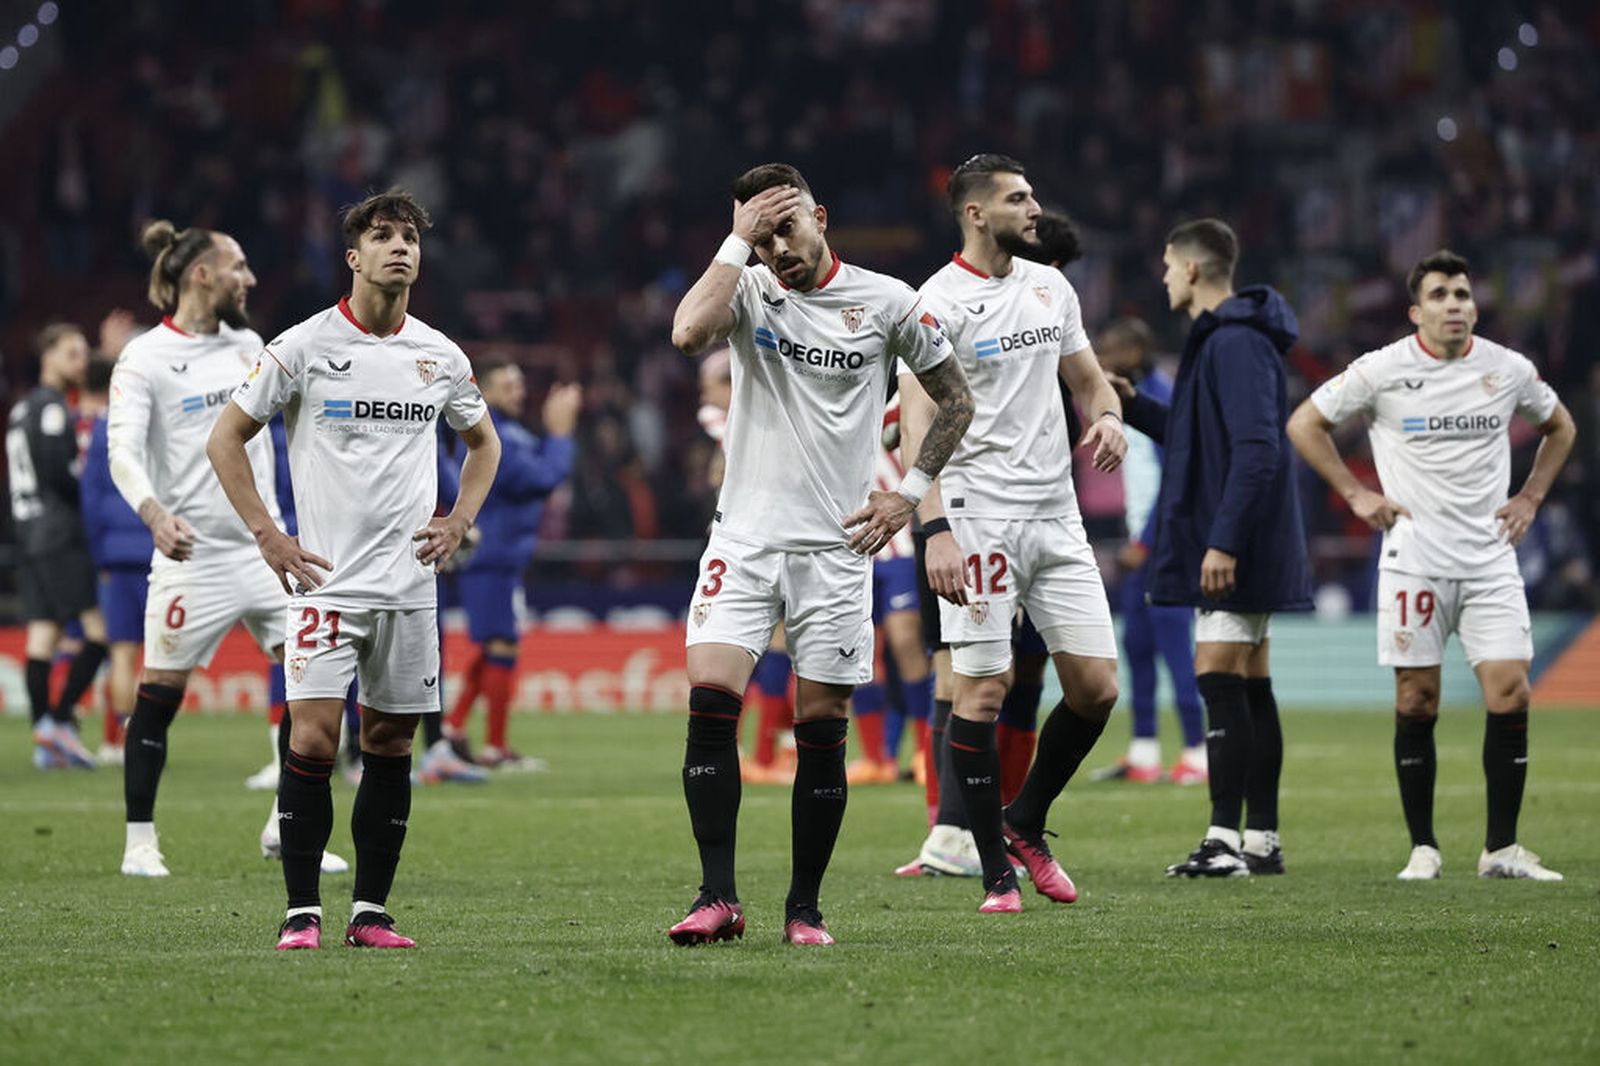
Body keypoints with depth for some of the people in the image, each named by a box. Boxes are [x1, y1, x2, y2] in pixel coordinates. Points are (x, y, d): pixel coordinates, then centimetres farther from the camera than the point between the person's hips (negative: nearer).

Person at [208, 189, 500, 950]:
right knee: (313, 739, -12)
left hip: (410, 583, 4)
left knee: (391, 745, 5)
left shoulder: (440, 356, 8)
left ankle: (371, 911, 12)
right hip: (325, 576, -4)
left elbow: (483, 441, 25)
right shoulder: (305, 346, -4)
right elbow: (225, 438, 1)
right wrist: (267, 535, -6)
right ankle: (301, 912, -5)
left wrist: (458, 522, 10)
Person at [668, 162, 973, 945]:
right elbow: (688, 333, -22)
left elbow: (955, 399, 12)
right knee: (710, 700, -15)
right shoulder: (749, 293, 1)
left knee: (822, 732, 0)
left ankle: (805, 906, 12)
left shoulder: (887, 302, 1)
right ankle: (718, 897, -12)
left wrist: (910, 493, 3)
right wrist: (738, 241, -15)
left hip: (835, 544, 0)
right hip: (745, 536, 0)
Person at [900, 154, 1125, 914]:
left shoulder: (1050, 287, 13)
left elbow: (1089, 377, 25)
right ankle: (997, 870, 4)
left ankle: (1025, 823, 23)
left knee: (1096, 686, 2)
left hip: (1055, 513, 7)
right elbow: (918, 422, -14)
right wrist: (935, 528, -24)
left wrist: (1108, 417, 0)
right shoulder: (940, 302, -8)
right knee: (983, 688, -6)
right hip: (979, 515, -6)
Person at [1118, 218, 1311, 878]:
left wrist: (1224, 539, -26)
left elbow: (1256, 447, -23)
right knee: (1249, 687, 9)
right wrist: (1130, 404, 24)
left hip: (1234, 550, -10)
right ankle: (1262, 841, 11)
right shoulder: (1219, 340, 17)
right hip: (1238, 550, 10)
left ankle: (1225, 840, -14)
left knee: (1219, 680, -12)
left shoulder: (1236, 344, -15)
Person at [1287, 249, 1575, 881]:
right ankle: (1423, 847, 9)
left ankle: (1502, 848, 2)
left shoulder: (1509, 370, 5)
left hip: (1491, 559, 2)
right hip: (1414, 560, -2)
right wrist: (1356, 495, 0)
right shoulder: (1383, 370, -4)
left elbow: (1559, 427, 24)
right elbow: (1304, 424, 5)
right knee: (1416, 702, -1)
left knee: (1510, 693, -7)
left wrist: (1530, 498, 12)